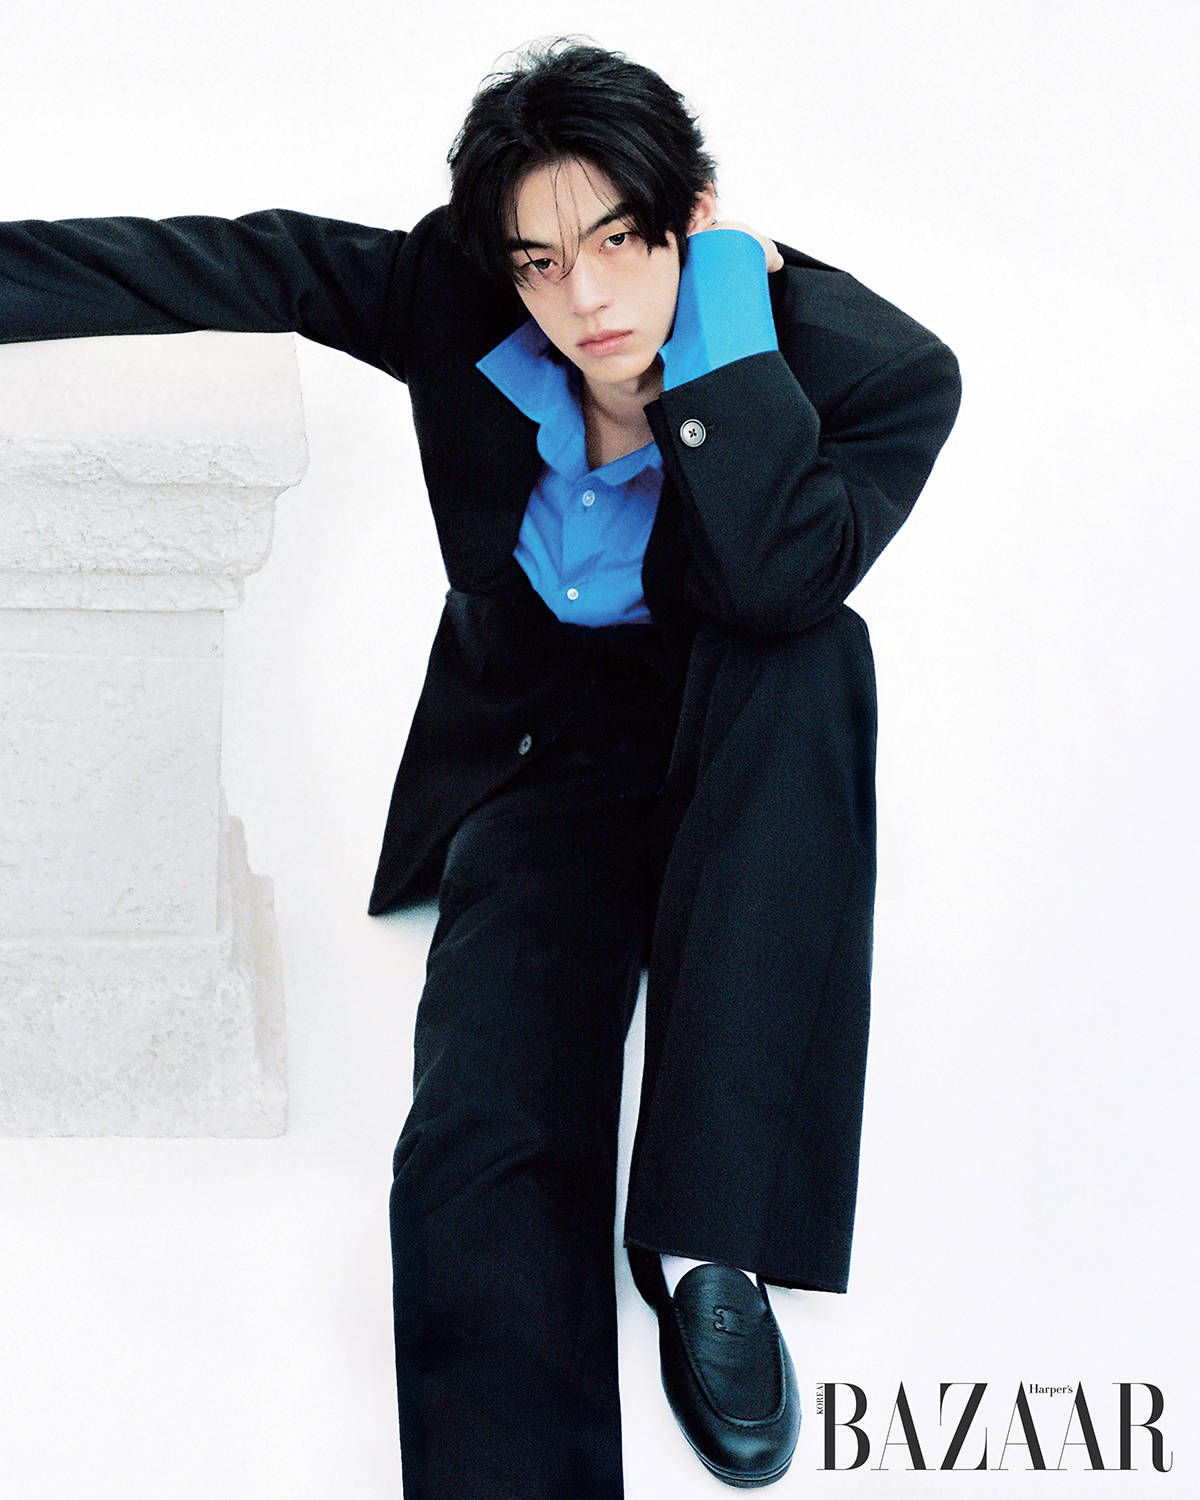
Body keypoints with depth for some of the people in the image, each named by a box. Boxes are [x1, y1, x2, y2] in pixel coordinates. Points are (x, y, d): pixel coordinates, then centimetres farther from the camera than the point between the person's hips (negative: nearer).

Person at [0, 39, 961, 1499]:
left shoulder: (874, 369, -17)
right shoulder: (460, 311, -9)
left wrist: (722, 299, -28)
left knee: (806, 652, -38)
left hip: (748, 774, -1)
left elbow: (771, 577, -33)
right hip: (540, 777, 1)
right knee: (478, 1160, -27)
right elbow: (231, 264, -5)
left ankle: (705, 1237, -34)